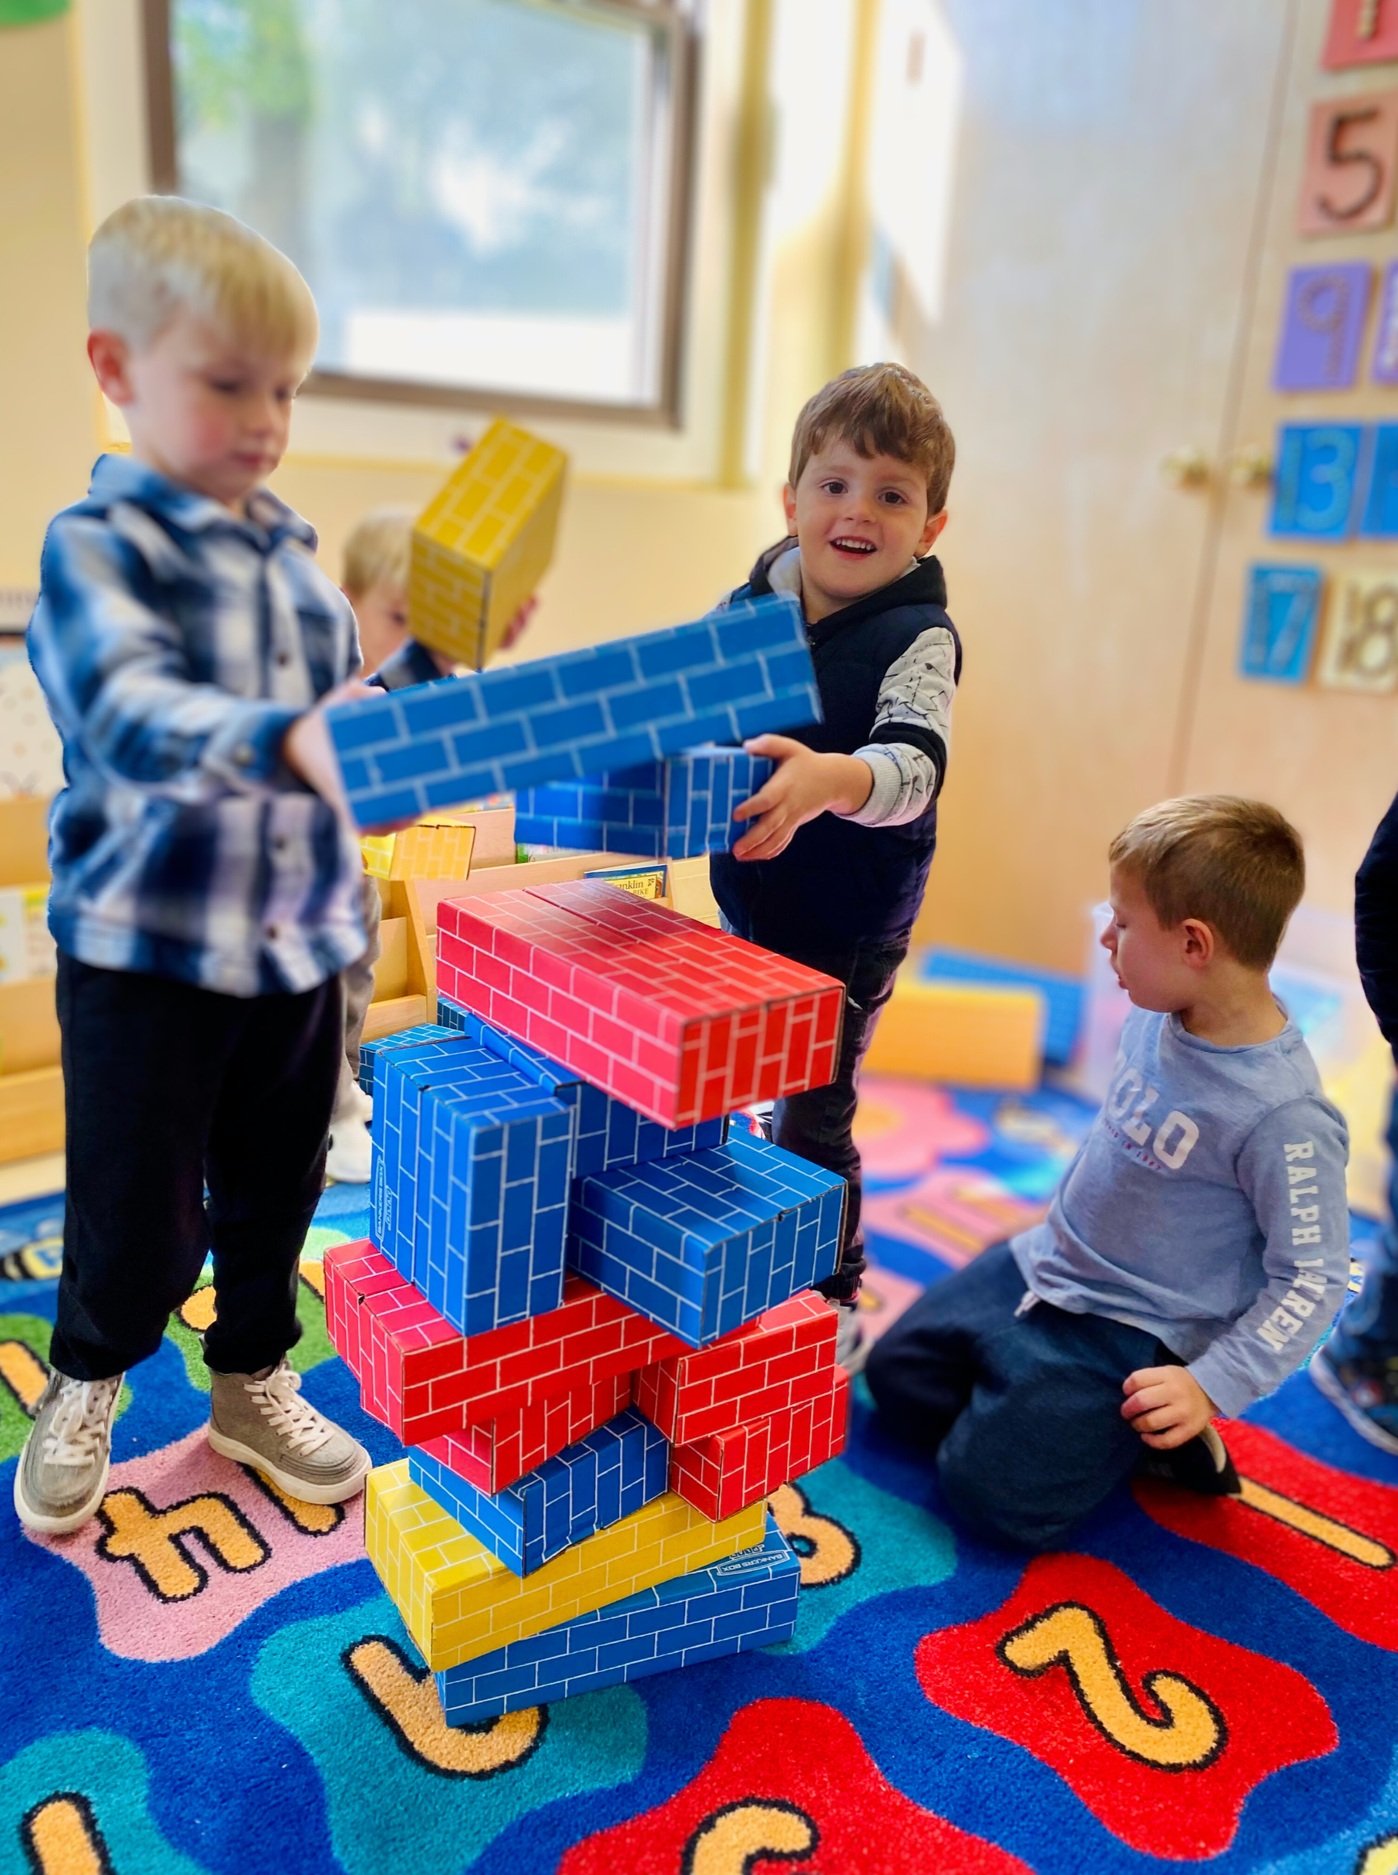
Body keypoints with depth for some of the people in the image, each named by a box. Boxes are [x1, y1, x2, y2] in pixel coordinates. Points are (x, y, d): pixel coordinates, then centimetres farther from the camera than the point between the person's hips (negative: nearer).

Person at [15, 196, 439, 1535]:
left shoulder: (293, 554, 8)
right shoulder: (94, 548, -11)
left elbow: (347, 723, 15)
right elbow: (133, 717, -29)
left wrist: (437, 662, 0)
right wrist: (287, 740, -46)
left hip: (301, 944, 5)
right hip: (146, 952, -5)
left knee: (277, 1189, 17)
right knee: (140, 1214, 7)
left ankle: (253, 1384, 40)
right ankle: (85, 1382, 38)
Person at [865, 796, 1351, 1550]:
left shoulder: (1283, 1117, -29)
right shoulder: (1158, 1016, -7)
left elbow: (1312, 1278, -19)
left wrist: (1211, 1386, -22)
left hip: (1129, 1335, -7)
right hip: (1039, 1265, 7)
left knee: (989, 1489, -10)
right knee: (896, 1378, 11)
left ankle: (1149, 1437, 9)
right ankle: (1073, 1409, 19)